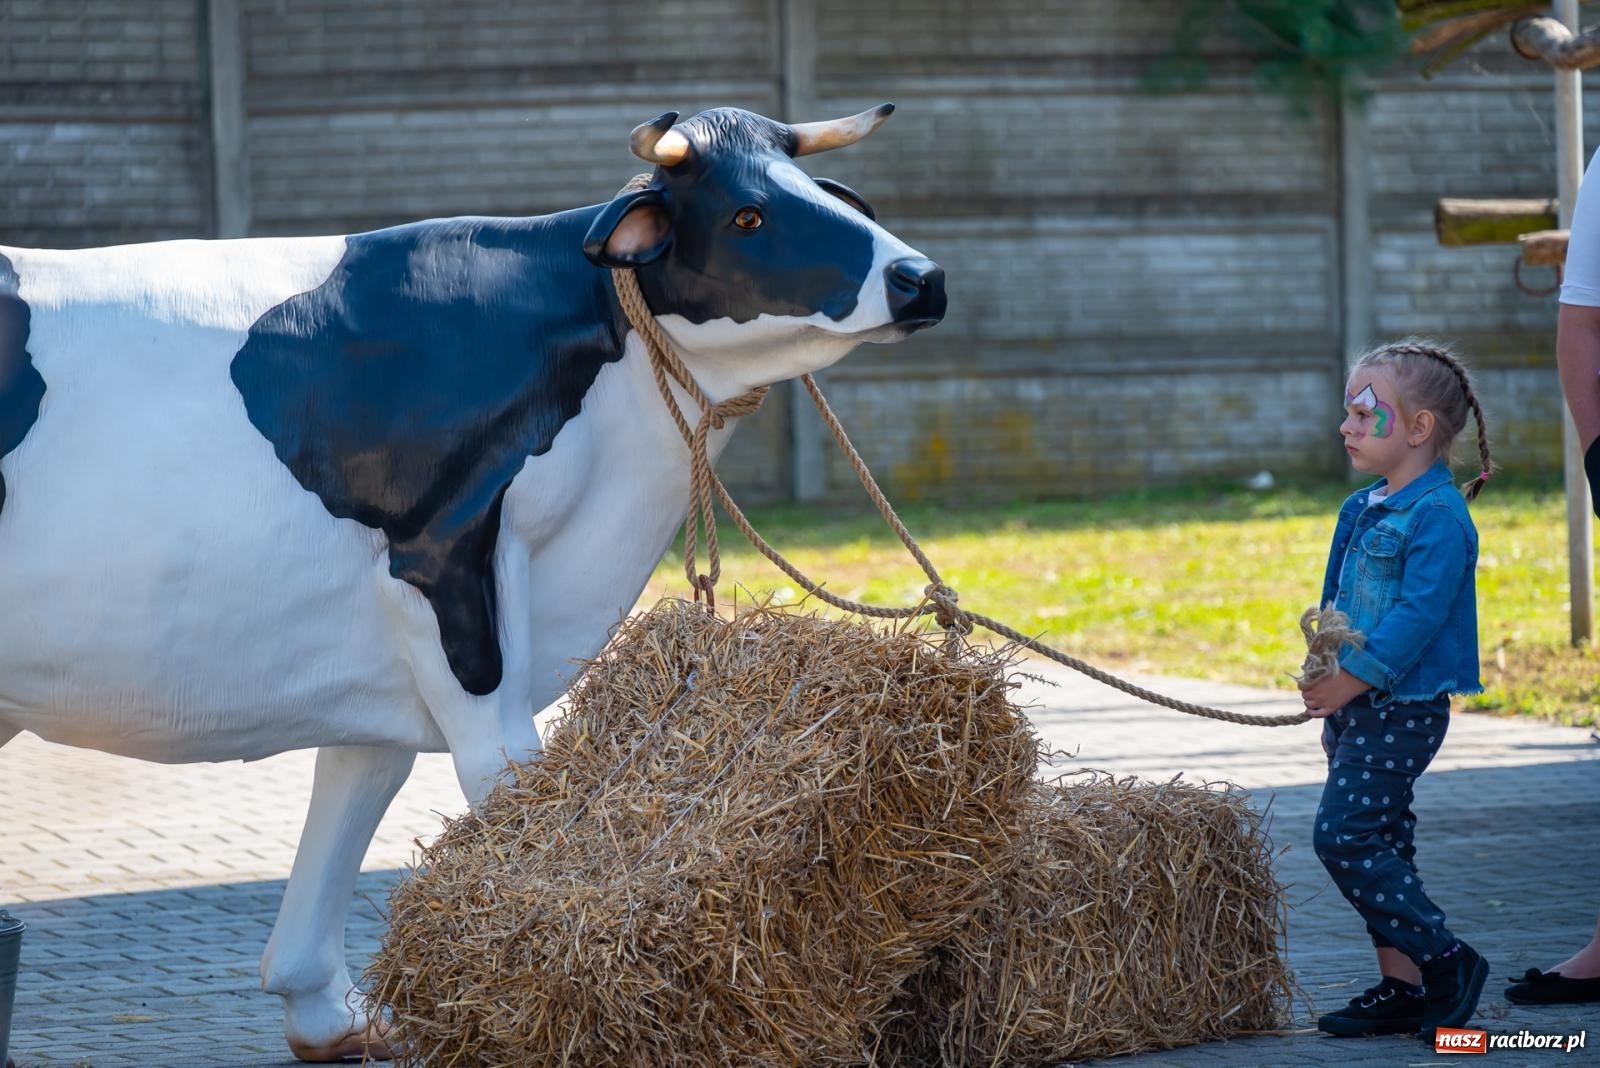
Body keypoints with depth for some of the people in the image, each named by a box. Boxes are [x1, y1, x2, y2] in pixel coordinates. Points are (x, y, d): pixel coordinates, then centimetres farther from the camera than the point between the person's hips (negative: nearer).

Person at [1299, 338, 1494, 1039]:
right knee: (1379, 844, 10)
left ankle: (1446, 961, -7)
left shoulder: (1438, 516, -15)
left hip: (1401, 709, -10)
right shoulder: (1362, 510, 14)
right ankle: (1401, 987, 14)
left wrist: (1351, 680, -23)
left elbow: (1420, 612, -23)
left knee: (1344, 835, -14)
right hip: (1357, 709, 10)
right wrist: (1328, 692, 18)